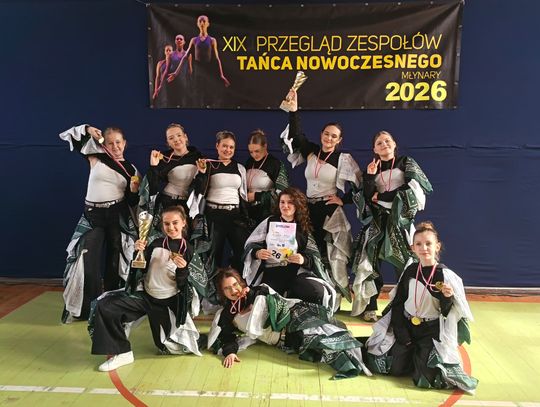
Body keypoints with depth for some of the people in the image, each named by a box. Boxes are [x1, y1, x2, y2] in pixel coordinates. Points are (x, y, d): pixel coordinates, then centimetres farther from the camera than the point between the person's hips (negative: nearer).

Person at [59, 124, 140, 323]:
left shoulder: (130, 169, 5)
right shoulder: (96, 158, 2)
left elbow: (132, 202, 7)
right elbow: (69, 135, 6)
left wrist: (134, 191, -12)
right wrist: (87, 130, -8)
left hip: (118, 216, 1)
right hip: (93, 215, -1)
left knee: (115, 262, 9)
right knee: (89, 263, -4)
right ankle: (90, 308, 11)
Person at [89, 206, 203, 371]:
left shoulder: (188, 250, -10)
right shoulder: (156, 244, -3)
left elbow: (181, 285, -10)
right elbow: (141, 269, 1)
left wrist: (182, 269, -31)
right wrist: (139, 252, -17)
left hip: (168, 302, -2)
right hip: (145, 295, 3)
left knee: (169, 347, 7)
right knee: (104, 306, -16)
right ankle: (122, 353, -7)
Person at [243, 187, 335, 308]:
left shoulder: (303, 228, 10)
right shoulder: (269, 221, 7)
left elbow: (314, 256, 5)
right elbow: (250, 244, 8)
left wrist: (303, 260, -17)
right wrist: (257, 253, -14)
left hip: (296, 272, 2)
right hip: (271, 272, -1)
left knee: (318, 293, -24)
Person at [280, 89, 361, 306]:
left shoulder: (343, 159, -3)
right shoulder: (311, 152, 8)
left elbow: (360, 186, -4)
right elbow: (296, 135, -3)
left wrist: (343, 200, -7)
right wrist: (294, 110, -12)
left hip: (330, 213, -4)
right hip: (308, 210, 4)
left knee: (330, 257, -2)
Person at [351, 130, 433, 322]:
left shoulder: (406, 162, 9)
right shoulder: (372, 168, 14)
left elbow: (415, 187, -7)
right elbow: (368, 198, 2)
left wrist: (383, 197, -7)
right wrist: (369, 177, -12)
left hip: (400, 218, -2)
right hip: (377, 220, 2)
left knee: (403, 261, -6)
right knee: (371, 261, -4)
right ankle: (369, 306, 1)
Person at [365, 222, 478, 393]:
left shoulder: (446, 275, -15)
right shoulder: (410, 271, -3)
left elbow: (447, 313, -10)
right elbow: (397, 303, 2)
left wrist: (448, 298, -32)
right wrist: (401, 333, -4)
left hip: (432, 332, -3)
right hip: (406, 327, 3)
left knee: (424, 378, -10)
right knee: (394, 369, 1)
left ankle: (424, 354, 21)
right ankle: (413, 353, 30)